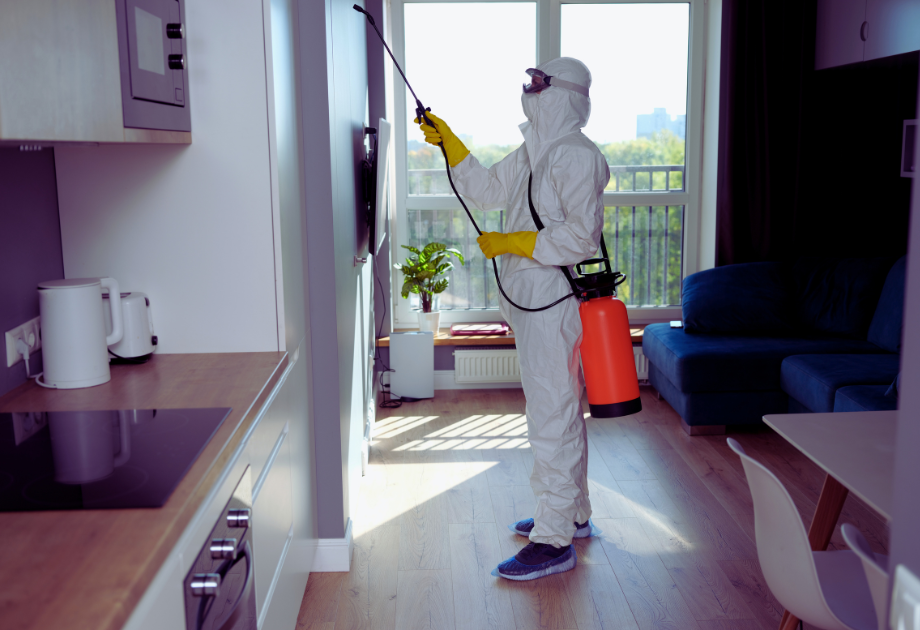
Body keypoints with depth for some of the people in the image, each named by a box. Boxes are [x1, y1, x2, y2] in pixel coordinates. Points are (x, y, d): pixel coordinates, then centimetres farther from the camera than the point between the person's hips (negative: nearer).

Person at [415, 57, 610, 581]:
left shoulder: (577, 156, -15)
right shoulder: (534, 152, 15)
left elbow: (582, 236, -23)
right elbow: (490, 191, 23)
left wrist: (509, 243, -17)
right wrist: (449, 143, 16)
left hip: (556, 301, -10)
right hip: (531, 298, 10)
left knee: (552, 416, -6)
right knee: (559, 411, 18)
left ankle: (555, 541, 3)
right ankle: (573, 513, 33)